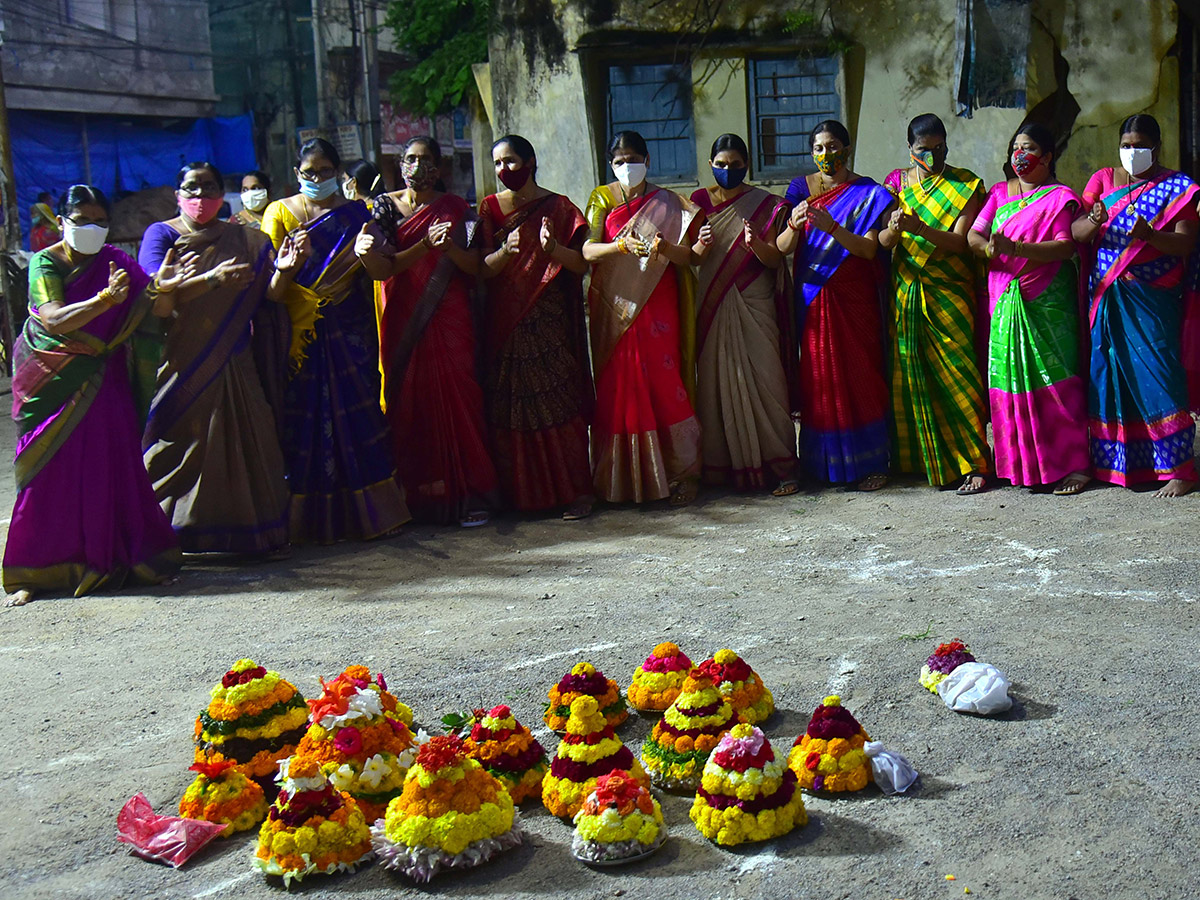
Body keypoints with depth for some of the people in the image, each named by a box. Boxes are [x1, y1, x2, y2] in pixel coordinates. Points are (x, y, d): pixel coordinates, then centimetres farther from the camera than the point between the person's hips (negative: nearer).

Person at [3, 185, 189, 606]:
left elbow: (158, 311, -6)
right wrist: (106, 299, -33)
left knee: (113, 466, -5)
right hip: (52, 381, -2)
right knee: (50, 472, -2)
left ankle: (109, 558, 6)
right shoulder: (45, 263, -4)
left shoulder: (116, 263, 4)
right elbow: (54, 320, -21)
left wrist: (160, 287, -28)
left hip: (103, 382, 2)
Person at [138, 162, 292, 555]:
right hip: (180, 364, -2)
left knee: (240, 441, -1)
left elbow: (266, 296, 6)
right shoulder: (161, 235, 5)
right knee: (180, 442, -4)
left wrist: (282, 271, -15)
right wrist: (212, 279, -26)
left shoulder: (244, 239, 14)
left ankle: (247, 528, 5)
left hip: (232, 362, 3)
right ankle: (172, 532, 2)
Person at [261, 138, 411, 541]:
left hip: (348, 330, 1)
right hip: (299, 334, -1)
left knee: (357, 414, -4)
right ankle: (307, 518, 3)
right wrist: (289, 263, -18)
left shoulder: (354, 214, 12)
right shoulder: (279, 213, 10)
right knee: (304, 421, -3)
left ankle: (364, 511, 3)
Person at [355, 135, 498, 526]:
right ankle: (418, 493, 6)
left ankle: (469, 494, -5)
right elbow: (386, 267, -4)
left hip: (448, 318, -1)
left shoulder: (455, 208, 9)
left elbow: (475, 267, 2)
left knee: (455, 395, -8)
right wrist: (425, 245, -17)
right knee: (409, 397, -2)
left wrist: (449, 248, -16)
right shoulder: (385, 206, 9)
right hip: (403, 318, 1)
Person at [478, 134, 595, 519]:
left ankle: (577, 491, -3)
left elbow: (582, 264, -2)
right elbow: (483, 269, 2)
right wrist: (506, 251, -18)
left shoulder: (558, 208, 4)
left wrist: (553, 248, -21)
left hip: (549, 321, -3)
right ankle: (518, 492, 10)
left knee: (559, 401, -7)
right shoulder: (490, 208, 10)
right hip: (504, 323, 3)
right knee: (507, 406, 1)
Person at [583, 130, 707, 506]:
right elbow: (588, 251, -4)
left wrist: (663, 246, -20)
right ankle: (621, 479, 5)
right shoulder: (602, 199, 10)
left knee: (664, 385, -7)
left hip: (657, 307, -1)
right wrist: (622, 245, -22)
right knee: (618, 387, -1)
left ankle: (679, 473, -2)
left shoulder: (667, 204, 9)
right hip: (614, 308, 1)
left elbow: (686, 258, 1)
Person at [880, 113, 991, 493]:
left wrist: (919, 228, -27)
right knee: (910, 376, 4)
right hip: (906, 294, 3)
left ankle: (974, 464, -4)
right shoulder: (897, 182, 10)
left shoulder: (965, 186, 1)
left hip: (949, 295, -3)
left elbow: (959, 242, -11)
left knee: (957, 376, -8)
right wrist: (894, 228, -22)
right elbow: (883, 242, 2)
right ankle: (918, 460, 15)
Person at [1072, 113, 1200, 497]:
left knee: (1158, 376, -10)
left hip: (1152, 299, -4)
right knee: (1108, 375, 3)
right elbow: (1075, 233, 4)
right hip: (1105, 297, 4)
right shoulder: (1103, 180, 14)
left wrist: (1149, 234, -26)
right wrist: (1093, 223, -19)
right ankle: (1113, 465, 11)